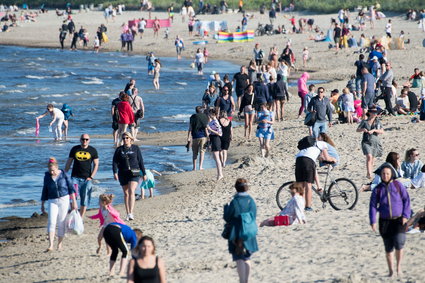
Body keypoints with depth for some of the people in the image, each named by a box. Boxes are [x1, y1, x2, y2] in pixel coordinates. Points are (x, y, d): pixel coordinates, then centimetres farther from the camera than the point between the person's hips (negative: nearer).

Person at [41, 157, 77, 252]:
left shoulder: (64, 175, -3)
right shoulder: (47, 176, 4)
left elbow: (71, 188, 1)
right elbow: (45, 191, 12)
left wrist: (74, 201, -2)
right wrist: (42, 205, 14)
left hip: (64, 200, -1)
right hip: (52, 201, 1)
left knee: (61, 223, 2)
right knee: (51, 222, -14)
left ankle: (59, 244, 15)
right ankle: (50, 245, -21)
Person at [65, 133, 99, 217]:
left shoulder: (92, 150, 4)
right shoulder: (75, 149, 6)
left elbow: (96, 165, 5)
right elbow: (69, 163, 11)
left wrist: (91, 177, -5)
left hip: (86, 179, 0)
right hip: (75, 177, 0)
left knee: (85, 200, 2)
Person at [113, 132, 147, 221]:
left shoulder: (135, 148, 4)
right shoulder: (119, 149, 6)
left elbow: (140, 161, 8)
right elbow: (115, 162, 2)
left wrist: (144, 173, 8)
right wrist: (115, 172, -13)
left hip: (134, 173, -3)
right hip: (123, 174, 3)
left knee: (131, 191, -19)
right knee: (126, 193, 8)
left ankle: (131, 213, -26)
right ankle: (128, 214, 17)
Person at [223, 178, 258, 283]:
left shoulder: (235, 202, -16)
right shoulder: (251, 201, -1)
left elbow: (227, 218, -8)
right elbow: (254, 217, 7)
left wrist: (226, 207, 7)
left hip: (237, 234, -5)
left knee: (239, 259, -2)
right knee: (247, 258, 16)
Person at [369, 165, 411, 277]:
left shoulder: (398, 185, -1)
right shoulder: (378, 189, 0)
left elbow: (406, 200, 1)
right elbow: (373, 205, 0)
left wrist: (405, 215, -9)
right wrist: (373, 222, -10)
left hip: (399, 220, -1)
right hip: (385, 221, 1)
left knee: (399, 243, -19)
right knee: (388, 248, 4)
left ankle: (399, 267, 0)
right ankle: (390, 270, 18)